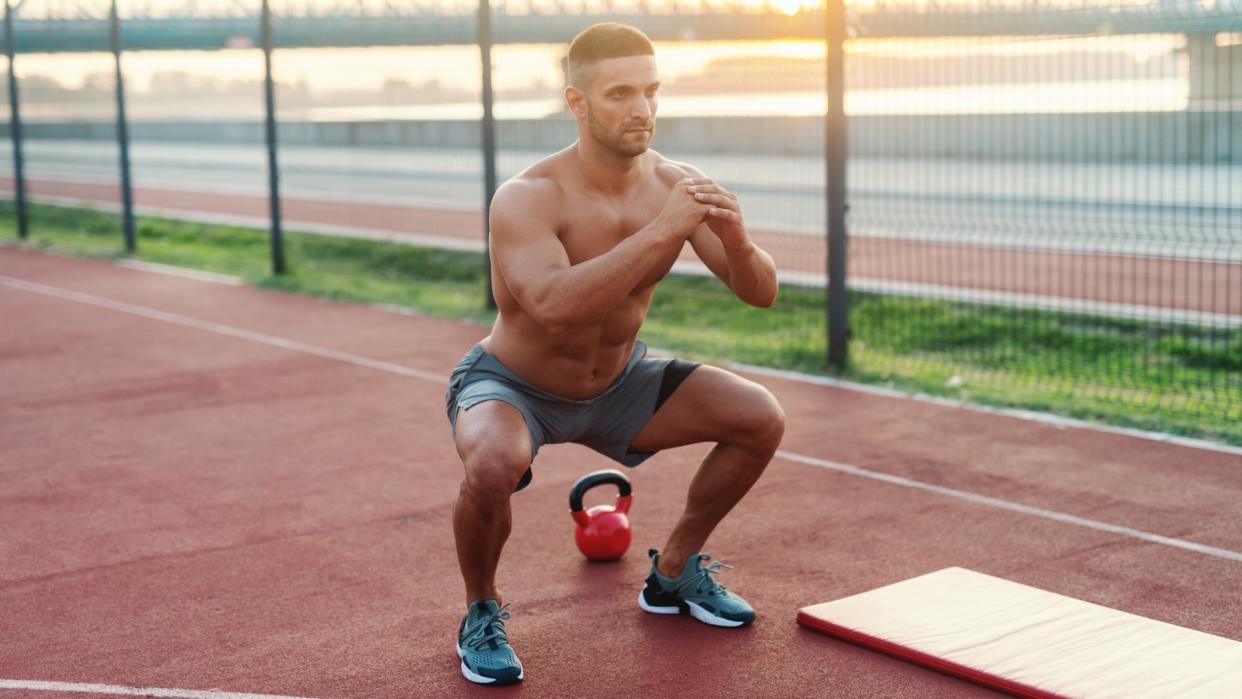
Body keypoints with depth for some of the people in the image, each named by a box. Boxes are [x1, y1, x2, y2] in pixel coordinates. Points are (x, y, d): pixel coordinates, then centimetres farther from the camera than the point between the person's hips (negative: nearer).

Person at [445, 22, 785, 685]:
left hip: (616, 384, 6)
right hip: (512, 385, -5)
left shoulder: (679, 185, -14)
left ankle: (674, 571, 17)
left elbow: (760, 293, -13)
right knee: (493, 464, -38)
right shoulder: (526, 199, -30)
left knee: (761, 419, -5)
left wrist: (737, 242, -35)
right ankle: (481, 614, -6)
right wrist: (658, 234, -48)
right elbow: (554, 307, -48)